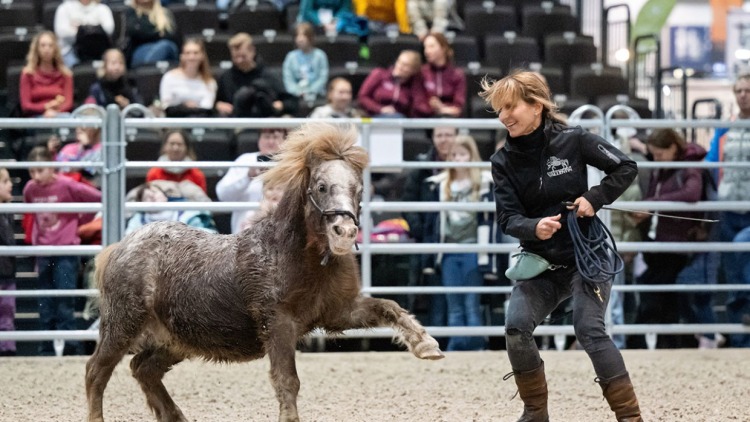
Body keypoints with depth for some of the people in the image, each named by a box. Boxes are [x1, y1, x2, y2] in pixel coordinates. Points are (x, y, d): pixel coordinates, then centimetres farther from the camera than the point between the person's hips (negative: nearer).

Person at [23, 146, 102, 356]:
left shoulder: (67, 186, -14)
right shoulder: (30, 189, 1)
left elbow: (98, 198, -9)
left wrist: (81, 220, -3)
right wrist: (36, 239, 12)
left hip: (66, 252, -5)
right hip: (44, 253, 5)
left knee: (64, 305, -7)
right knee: (45, 306, 9)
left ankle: (70, 349, -3)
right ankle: (47, 351, 15)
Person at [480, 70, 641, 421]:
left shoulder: (573, 141, -11)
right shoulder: (504, 161, -3)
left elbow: (626, 168, -5)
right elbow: (508, 217, -10)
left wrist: (595, 198, -18)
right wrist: (534, 228, -31)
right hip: (540, 260, 4)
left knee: (589, 329, -18)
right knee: (516, 327, -13)